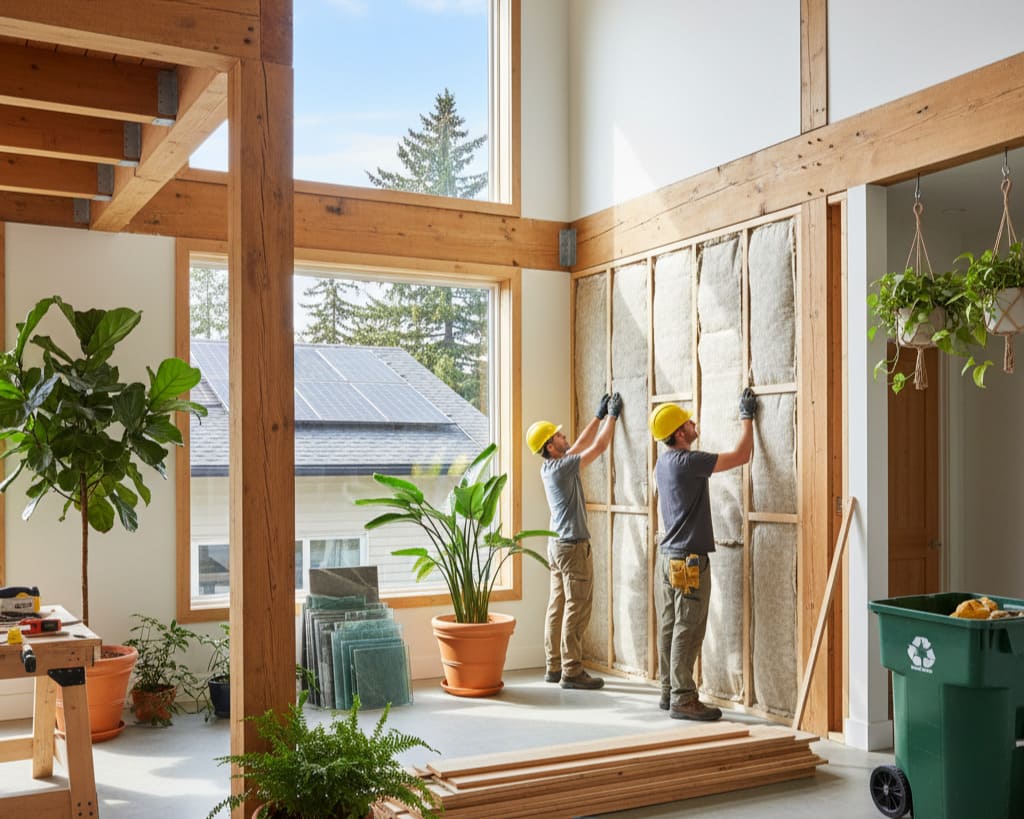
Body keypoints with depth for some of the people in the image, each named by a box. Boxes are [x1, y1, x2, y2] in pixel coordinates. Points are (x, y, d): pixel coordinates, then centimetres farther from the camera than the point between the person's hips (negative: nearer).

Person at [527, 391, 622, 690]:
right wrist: (612, 415, -2)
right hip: (573, 545, -10)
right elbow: (598, 446, -14)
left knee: (558, 606, 11)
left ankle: (554, 666, 16)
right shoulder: (562, 467, -18)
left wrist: (599, 416, 21)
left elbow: (581, 444, 20)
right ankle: (571, 671, -2)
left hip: (558, 543, 10)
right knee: (577, 609, -5)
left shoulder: (551, 466, 8)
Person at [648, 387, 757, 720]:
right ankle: (682, 700, -1)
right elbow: (741, 456, -13)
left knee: (669, 628, 12)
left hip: (668, 556, 9)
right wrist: (747, 417, -1)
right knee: (687, 631, -4)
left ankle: (669, 692, 19)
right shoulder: (689, 461, -17)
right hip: (689, 559, -9)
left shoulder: (663, 462, 10)